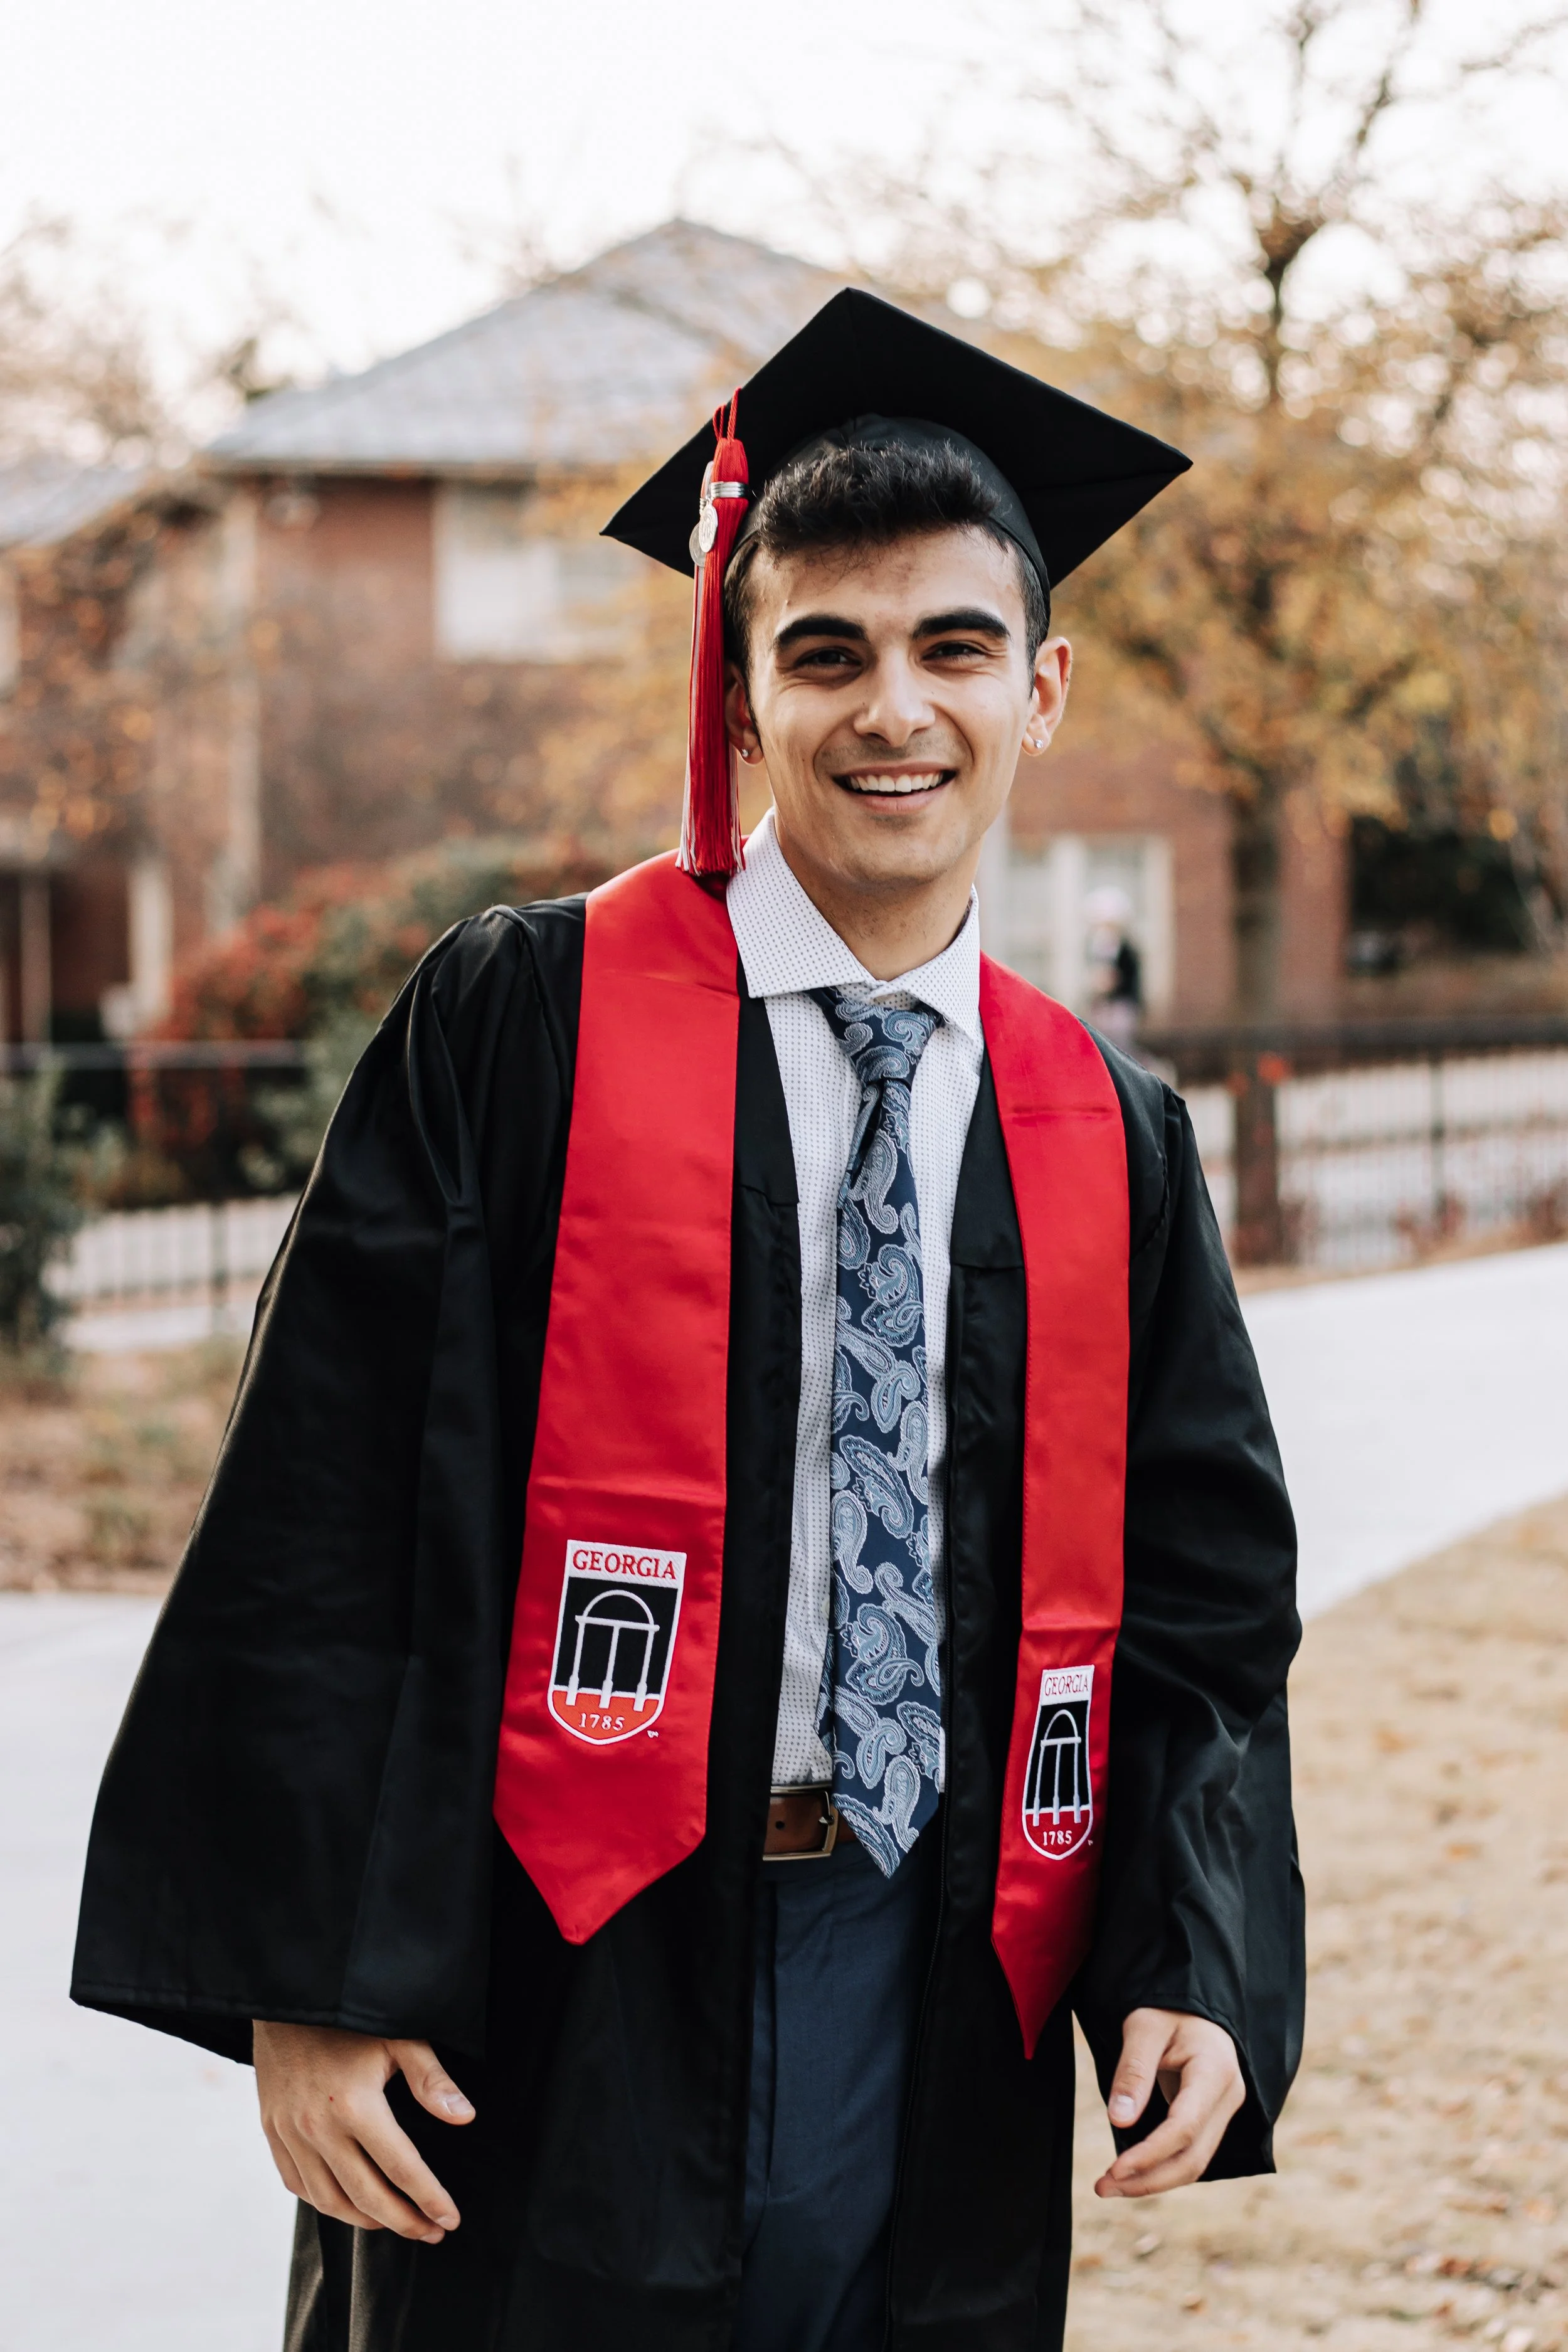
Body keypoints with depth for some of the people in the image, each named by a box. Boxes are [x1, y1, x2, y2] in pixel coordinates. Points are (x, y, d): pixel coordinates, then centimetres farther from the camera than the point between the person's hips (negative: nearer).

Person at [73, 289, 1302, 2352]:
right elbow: (327, 1519, -8)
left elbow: (1200, 1592, 10)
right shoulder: (522, 1026, -4)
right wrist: (309, 1983, -13)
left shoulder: (1112, 1138, 8)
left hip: (947, 2021, 4)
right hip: (561, 1999, -3)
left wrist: (1199, 1970, -4)